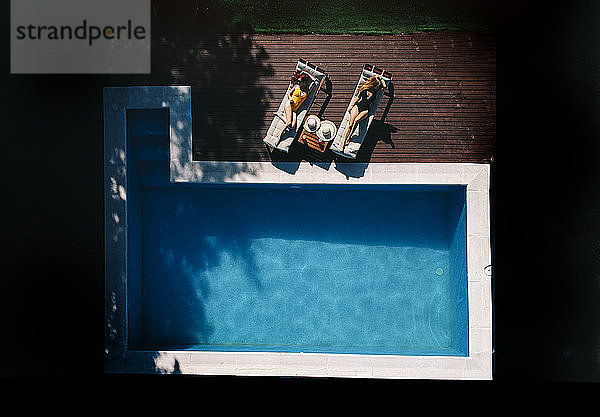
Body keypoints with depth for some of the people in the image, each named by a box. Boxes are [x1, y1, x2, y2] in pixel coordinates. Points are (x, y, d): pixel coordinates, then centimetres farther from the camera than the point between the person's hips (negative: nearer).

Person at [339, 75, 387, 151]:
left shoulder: (376, 92, 9)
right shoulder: (364, 88, 10)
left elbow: (384, 86, 0)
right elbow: (357, 97, 14)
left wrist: (380, 78, 12)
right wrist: (351, 106, 8)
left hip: (365, 110, 0)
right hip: (358, 106, 0)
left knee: (355, 121, -31)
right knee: (350, 124, -17)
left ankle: (348, 138, -23)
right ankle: (343, 142, -18)